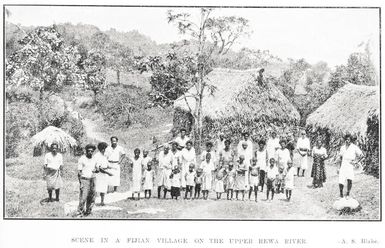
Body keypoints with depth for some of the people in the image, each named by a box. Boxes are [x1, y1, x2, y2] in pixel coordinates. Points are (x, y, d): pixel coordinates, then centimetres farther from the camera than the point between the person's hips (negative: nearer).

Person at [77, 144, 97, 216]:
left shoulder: (94, 159, 9)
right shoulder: (82, 159, -6)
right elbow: (79, 171, -6)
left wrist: (95, 170, -6)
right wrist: (80, 182, -11)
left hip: (92, 180, 6)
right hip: (84, 180, -6)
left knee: (91, 198, 7)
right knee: (83, 197, -11)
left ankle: (88, 211, 18)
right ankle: (80, 211, -1)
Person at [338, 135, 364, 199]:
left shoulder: (354, 147, 1)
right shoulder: (342, 148, 14)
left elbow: (362, 156, 3)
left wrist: (356, 162, -6)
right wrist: (339, 168, 19)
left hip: (350, 165, -3)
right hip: (343, 166, 3)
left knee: (349, 179, -19)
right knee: (340, 181, -6)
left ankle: (348, 193, -1)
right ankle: (341, 194, 12)